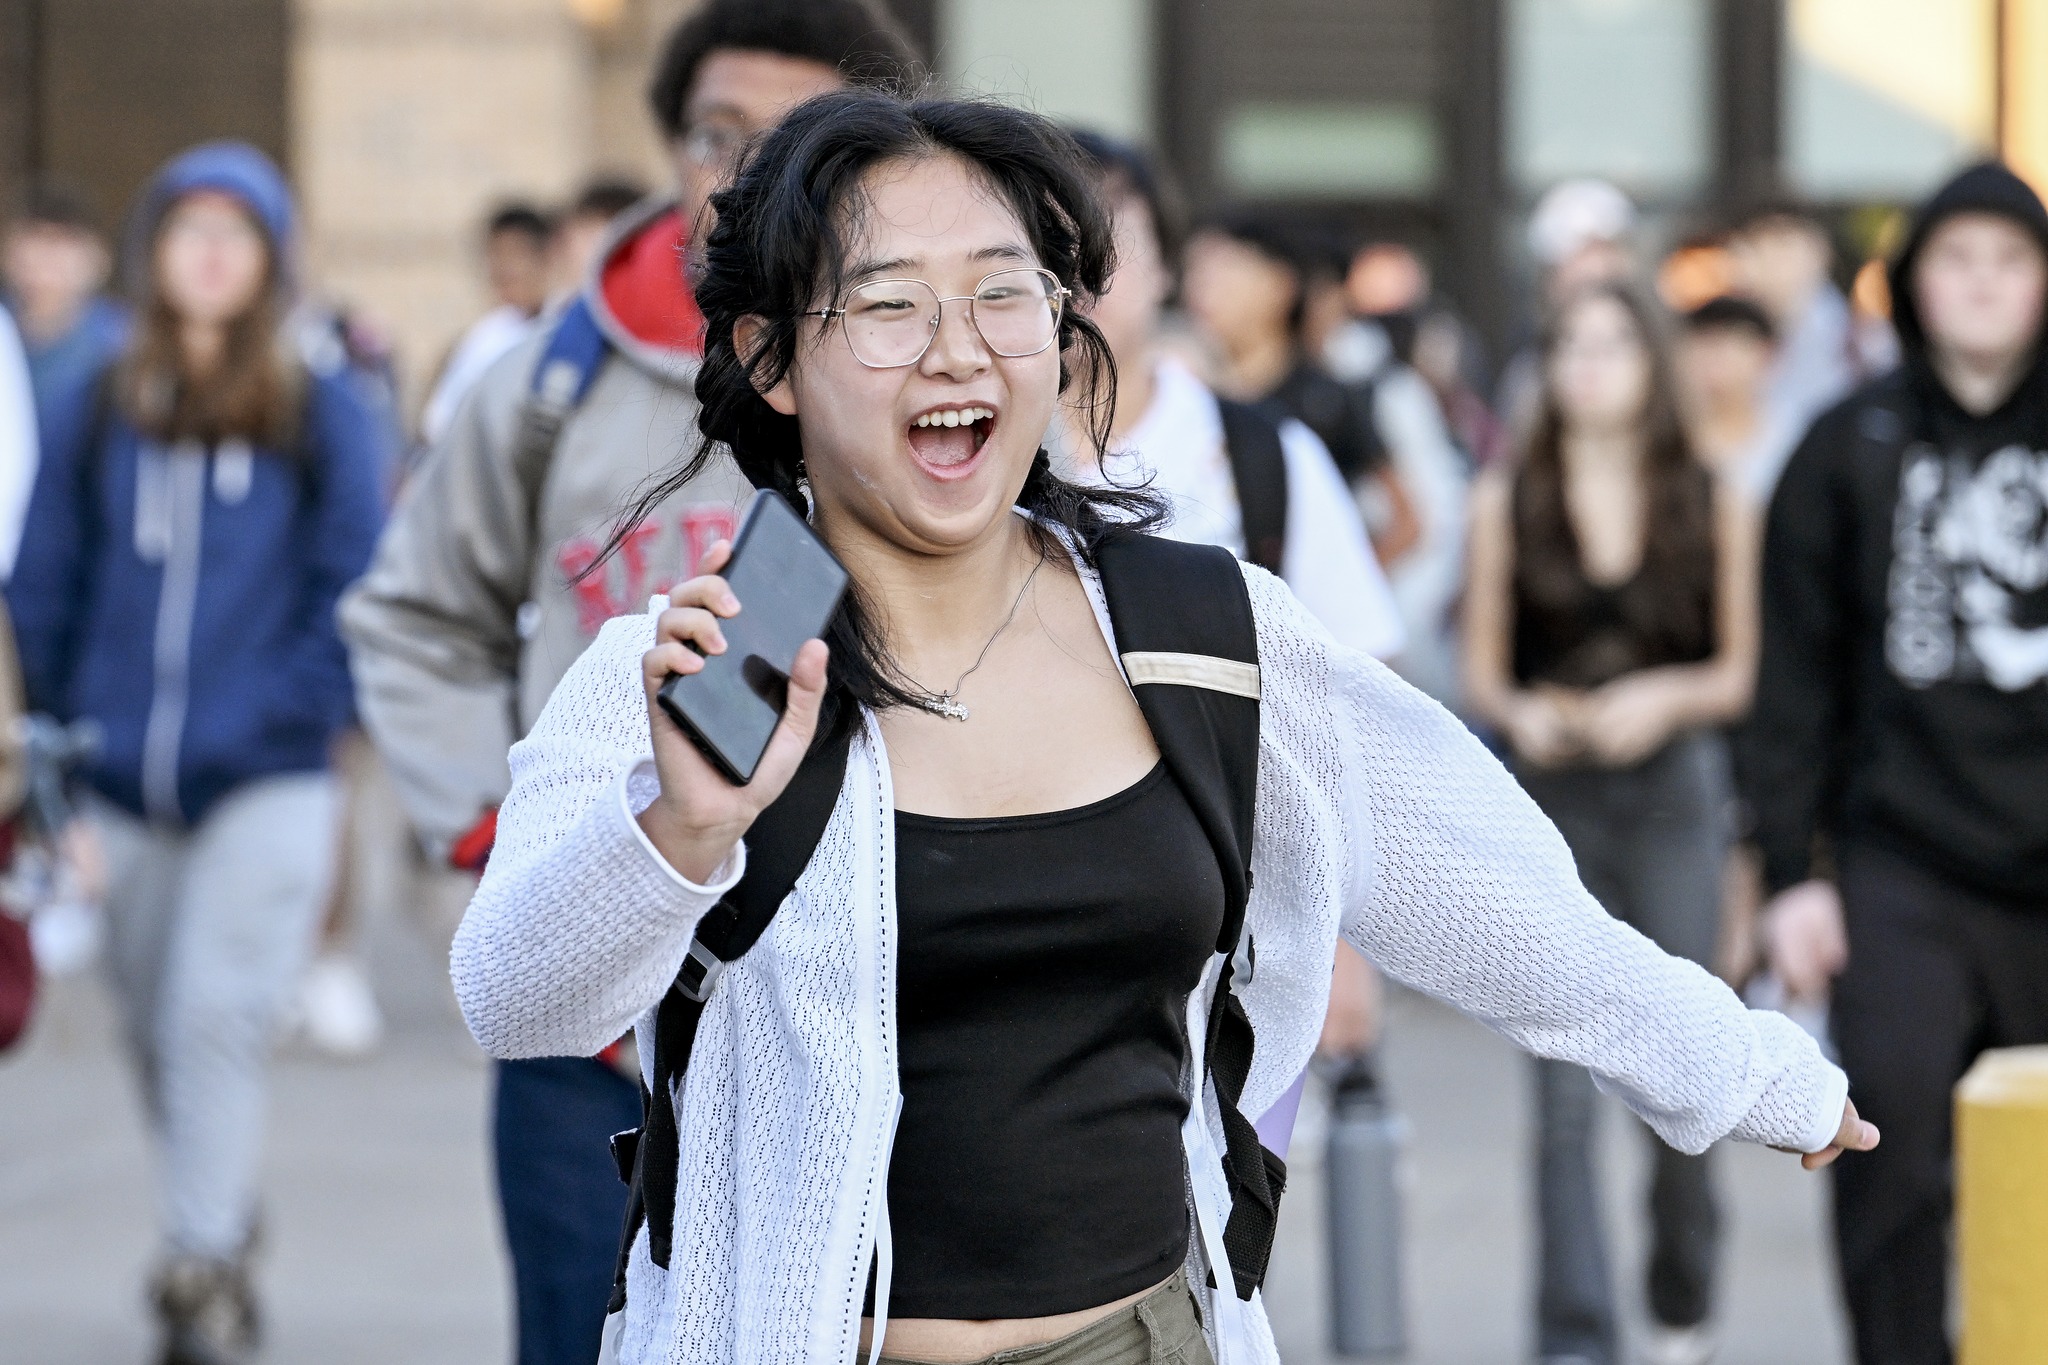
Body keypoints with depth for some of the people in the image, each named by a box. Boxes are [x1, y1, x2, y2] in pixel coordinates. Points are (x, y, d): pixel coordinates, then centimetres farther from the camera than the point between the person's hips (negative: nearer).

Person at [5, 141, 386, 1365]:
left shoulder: (324, 416, 2)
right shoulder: (104, 415, 9)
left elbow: (354, 589, 0)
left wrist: (292, 714, -10)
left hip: (266, 789, -4)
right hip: (123, 791, 4)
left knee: (214, 1020, -14)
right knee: (157, 1035, 11)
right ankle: (223, 1226, 28)